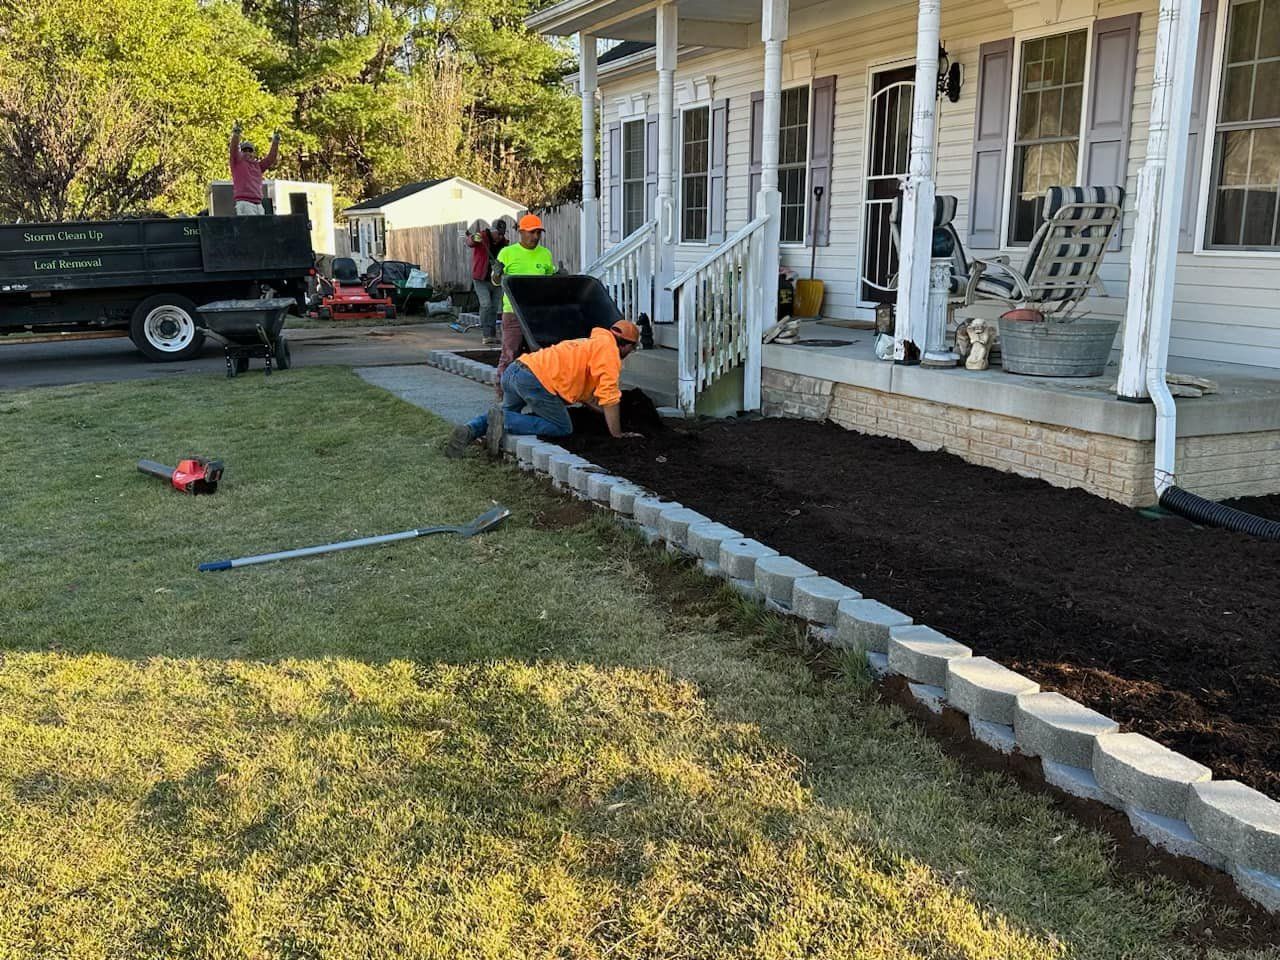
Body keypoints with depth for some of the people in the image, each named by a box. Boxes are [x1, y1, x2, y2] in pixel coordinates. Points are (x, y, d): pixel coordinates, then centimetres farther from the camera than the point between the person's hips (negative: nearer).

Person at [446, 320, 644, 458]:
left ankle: (470, 430, 3)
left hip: (514, 370, 9)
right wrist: (617, 434, 0)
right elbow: (609, 394, -6)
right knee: (563, 428, 3)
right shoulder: (608, 348, 1)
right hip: (536, 379, -9)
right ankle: (504, 420, -11)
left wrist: (606, 411, 32)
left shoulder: (590, 345, 31)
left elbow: (583, 391, 34)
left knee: (508, 413, 30)